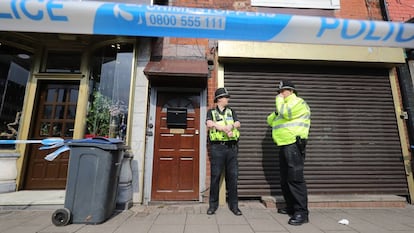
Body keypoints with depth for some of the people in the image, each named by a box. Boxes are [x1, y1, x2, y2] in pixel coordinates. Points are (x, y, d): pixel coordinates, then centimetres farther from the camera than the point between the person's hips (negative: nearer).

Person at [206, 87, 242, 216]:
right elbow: (209, 123, -12)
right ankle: (213, 204, 15)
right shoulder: (211, 112, 8)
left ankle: (234, 205, 17)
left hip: (231, 147, 3)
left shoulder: (231, 111, 18)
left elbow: (238, 124, 3)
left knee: (232, 176, 5)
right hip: (217, 147, -2)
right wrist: (226, 129, -16)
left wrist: (230, 126, -19)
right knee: (215, 176, 2)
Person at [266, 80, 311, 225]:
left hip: (294, 145, -10)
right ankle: (291, 207, 26)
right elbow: (270, 121, 21)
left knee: (295, 178, -11)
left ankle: (302, 213, -4)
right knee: (284, 179, 14)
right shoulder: (285, 105, 25)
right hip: (284, 146, 10)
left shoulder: (298, 102, -3)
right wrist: (276, 112, 1)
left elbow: (286, 113, -24)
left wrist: (279, 100, -7)